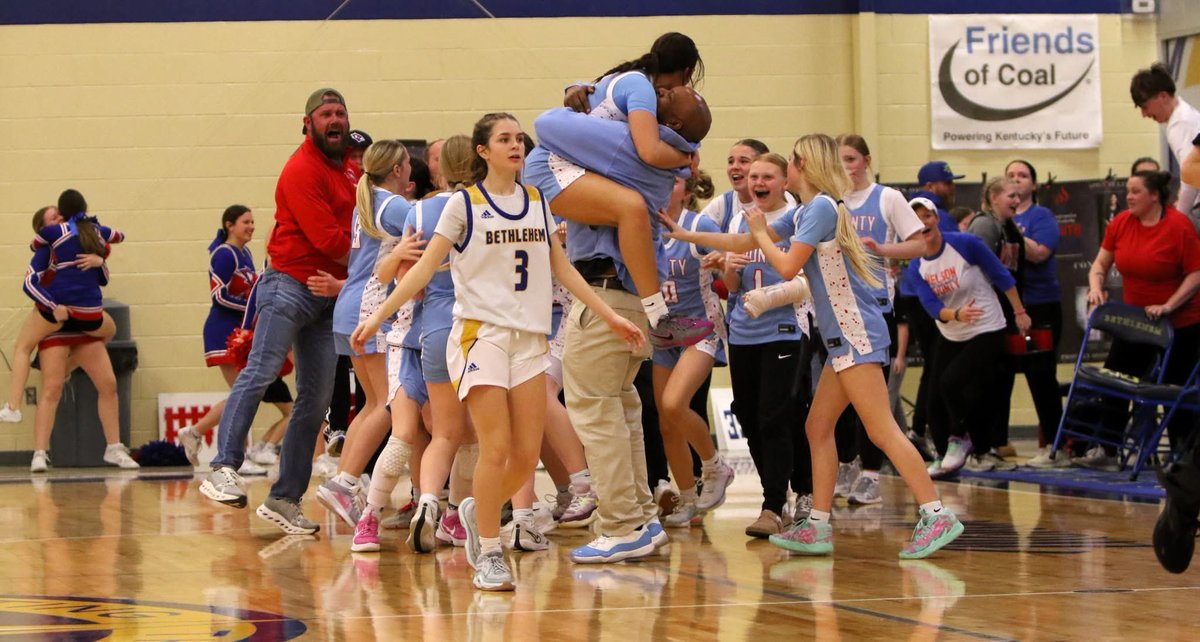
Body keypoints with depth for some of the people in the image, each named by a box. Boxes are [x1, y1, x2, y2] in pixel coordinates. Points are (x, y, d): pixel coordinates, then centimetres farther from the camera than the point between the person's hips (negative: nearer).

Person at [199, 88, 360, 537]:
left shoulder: (351, 166, 15)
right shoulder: (302, 171, -10)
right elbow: (329, 241, -17)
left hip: (330, 295, 8)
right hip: (290, 284, -8)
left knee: (316, 400, 5)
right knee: (261, 371, -23)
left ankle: (285, 500, 8)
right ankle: (224, 469, -29)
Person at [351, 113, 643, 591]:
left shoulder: (537, 202, 12)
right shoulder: (464, 204, -1)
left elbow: (562, 268, 17)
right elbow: (424, 267, -3)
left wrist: (610, 316, 14)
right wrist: (379, 315, -12)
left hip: (530, 338, 5)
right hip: (481, 332, -5)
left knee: (527, 456, 0)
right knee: (496, 448, -12)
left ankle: (478, 511, 27)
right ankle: (488, 555, -1)